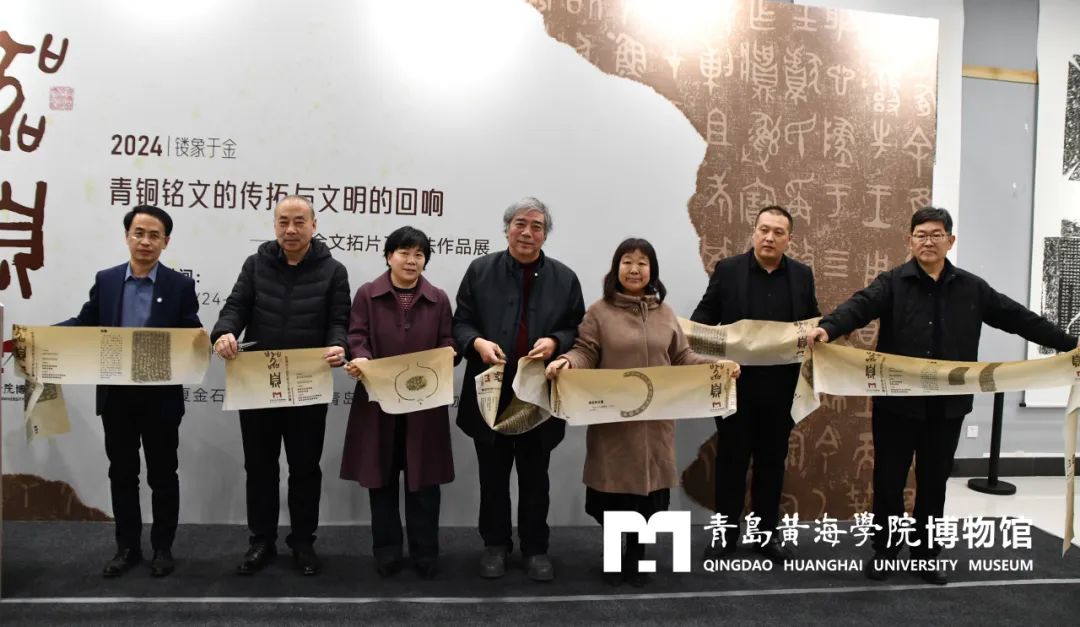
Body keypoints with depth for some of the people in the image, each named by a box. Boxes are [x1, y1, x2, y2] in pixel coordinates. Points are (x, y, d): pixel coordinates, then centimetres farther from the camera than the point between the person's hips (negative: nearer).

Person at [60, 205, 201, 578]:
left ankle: (163, 547, 23)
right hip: (116, 395, 3)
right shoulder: (105, 281, 5)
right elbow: (84, 324, 5)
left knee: (162, 475, 8)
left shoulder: (180, 285, -4)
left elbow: (192, 337, -6)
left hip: (160, 397, -3)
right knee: (122, 473, 13)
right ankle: (127, 547, 27)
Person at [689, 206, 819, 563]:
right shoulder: (727, 269, 0)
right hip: (736, 382, -2)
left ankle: (766, 533, 25)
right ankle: (726, 534, 20)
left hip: (779, 385, 2)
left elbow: (813, 322, 10)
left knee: (772, 461, 12)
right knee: (731, 459, 8)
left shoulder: (802, 275, 6)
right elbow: (706, 312, 1)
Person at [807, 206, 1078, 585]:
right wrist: (828, 327, -41)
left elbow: (1018, 318, 10)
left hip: (946, 407, 3)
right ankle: (884, 551, 23)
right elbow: (860, 306, -22)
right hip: (897, 404, -3)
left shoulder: (971, 288, 6)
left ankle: (926, 555, 28)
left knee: (934, 483, 14)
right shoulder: (893, 283, -4)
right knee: (888, 481, 7)